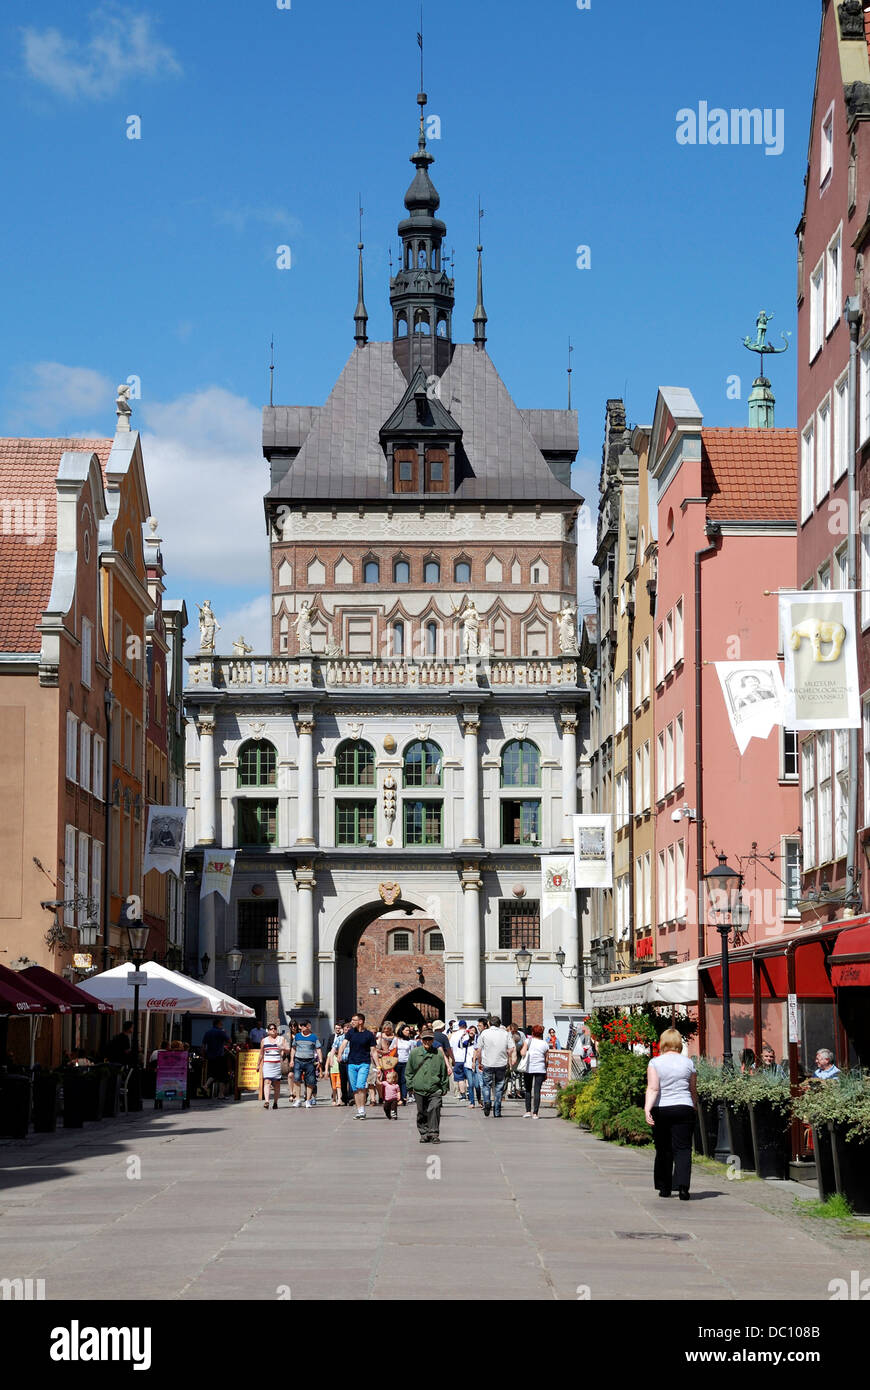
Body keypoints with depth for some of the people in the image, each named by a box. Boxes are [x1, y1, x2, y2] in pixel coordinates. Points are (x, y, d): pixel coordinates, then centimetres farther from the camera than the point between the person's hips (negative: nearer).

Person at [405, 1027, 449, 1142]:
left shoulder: (438, 1054, 3)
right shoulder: (414, 1053, 5)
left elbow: (444, 1072, 9)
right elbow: (409, 1071, 11)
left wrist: (445, 1087, 9)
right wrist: (410, 1085, 6)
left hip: (435, 1089, -2)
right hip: (419, 1089, 2)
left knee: (434, 1110, -13)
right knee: (422, 1113, 8)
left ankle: (434, 1133, -8)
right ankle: (424, 1134, 20)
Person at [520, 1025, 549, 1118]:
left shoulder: (528, 1041, 1)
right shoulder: (544, 1044, 6)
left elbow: (522, 1053, -11)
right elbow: (546, 1060, 8)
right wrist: (546, 1073, 15)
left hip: (528, 1068, -1)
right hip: (540, 1069, 1)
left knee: (528, 1090, 10)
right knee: (537, 1091, 0)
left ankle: (528, 1111, 6)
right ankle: (535, 1113, -4)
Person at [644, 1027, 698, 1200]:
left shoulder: (655, 1062, -2)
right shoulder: (688, 1062, 4)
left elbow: (652, 1088, -15)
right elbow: (693, 1090, 14)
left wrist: (647, 1108, -21)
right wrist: (695, 1106, 30)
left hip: (661, 1110, 0)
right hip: (684, 1108, 0)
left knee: (663, 1150, 11)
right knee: (682, 1149, -2)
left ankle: (664, 1188, 18)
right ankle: (682, 1185, -19)